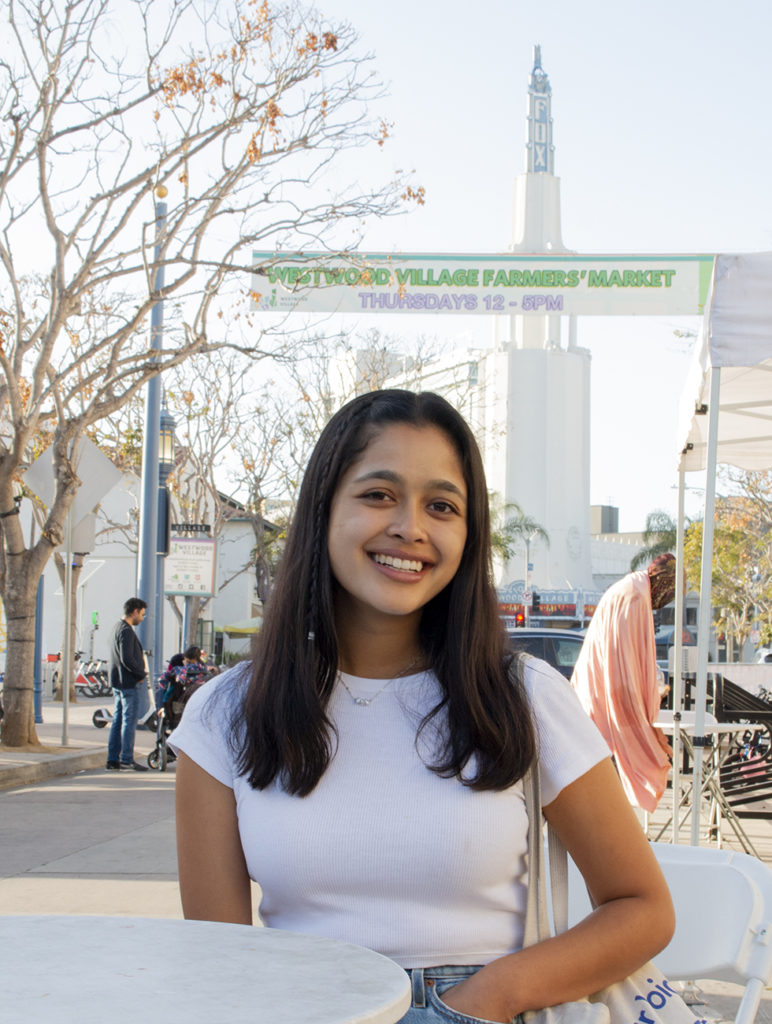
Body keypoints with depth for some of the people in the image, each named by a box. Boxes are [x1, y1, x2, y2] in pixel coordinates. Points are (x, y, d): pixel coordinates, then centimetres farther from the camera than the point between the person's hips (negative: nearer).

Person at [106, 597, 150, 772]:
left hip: (118, 682, 10)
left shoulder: (118, 628, 17)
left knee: (118, 721, 11)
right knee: (129, 721, -5)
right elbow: (127, 659, -23)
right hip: (128, 682, -10)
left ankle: (113, 760, 13)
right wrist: (142, 673, -11)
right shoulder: (126, 631, -15)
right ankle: (127, 758, -3)